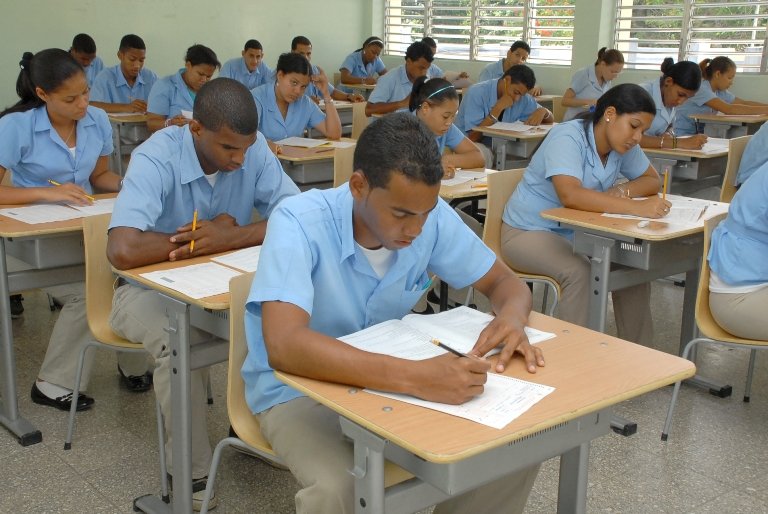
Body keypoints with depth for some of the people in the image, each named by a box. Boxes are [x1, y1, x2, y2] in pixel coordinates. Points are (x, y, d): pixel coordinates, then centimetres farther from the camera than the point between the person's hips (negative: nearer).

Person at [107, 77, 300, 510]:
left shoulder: (252, 149, -13)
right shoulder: (156, 158, -26)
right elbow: (123, 251, -40)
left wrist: (230, 237, -34)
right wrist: (213, 231, -27)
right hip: (151, 288, -4)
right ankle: (193, 474, -15)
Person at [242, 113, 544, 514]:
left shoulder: (431, 216, -13)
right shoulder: (299, 223, -27)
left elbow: (504, 282, 0)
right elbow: (284, 345, -40)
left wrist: (512, 317, -25)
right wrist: (416, 377, -49)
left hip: (391, 379, 5)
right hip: (299, 388, -4)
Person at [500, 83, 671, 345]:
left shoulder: (623, 145, -1)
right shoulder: (568, 137, -24)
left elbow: (652, 180, 9)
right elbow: (570, 195, -39)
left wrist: (621, 191, -14)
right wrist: (634, 207, -44)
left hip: (577, 232, 7)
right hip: (529, 232, -7)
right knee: (578, 271, -33)